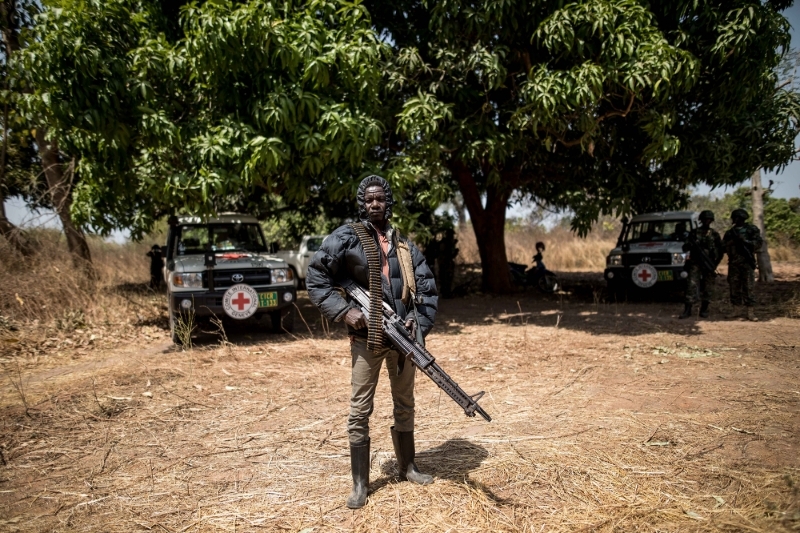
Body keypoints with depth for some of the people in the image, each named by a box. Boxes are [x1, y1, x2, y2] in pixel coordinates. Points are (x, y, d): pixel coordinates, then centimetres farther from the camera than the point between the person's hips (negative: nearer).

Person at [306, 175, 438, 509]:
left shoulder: (405, 246, 10)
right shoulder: (347, 237, -4)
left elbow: (427, 288, 10)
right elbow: (316, 277, -7)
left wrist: (420, 320, -6)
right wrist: (344, 311, -15)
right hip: (366, 337, -4)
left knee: (404, 404, 15)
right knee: (360, 411, 1)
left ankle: (407, 467, 33)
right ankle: (360, 484, 13)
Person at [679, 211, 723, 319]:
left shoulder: (714, 234, 8)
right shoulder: (694, 232, 6)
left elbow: (721, 250, 10)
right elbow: (685, 248, 6)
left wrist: (716, 263, -1)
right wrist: (690, 245, -17)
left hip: (709, 264, 1)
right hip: (695, 264, -1)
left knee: (708, 288, 4)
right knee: (691, 286, -9)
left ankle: (704, 310, 14)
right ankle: (687, 310, -9)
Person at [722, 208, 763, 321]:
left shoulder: (752, 229, 4)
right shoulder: (729, 232, 14)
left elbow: (758, 243, -5)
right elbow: (723, 247, 10)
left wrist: (744, 241, -17)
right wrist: (731, 240, -9)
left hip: (747, 262, -3)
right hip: (733, 264, 3)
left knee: (749, 287, -4)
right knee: (734, 287, 5)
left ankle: (750, 312, -2)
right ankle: (736, 311, 13)